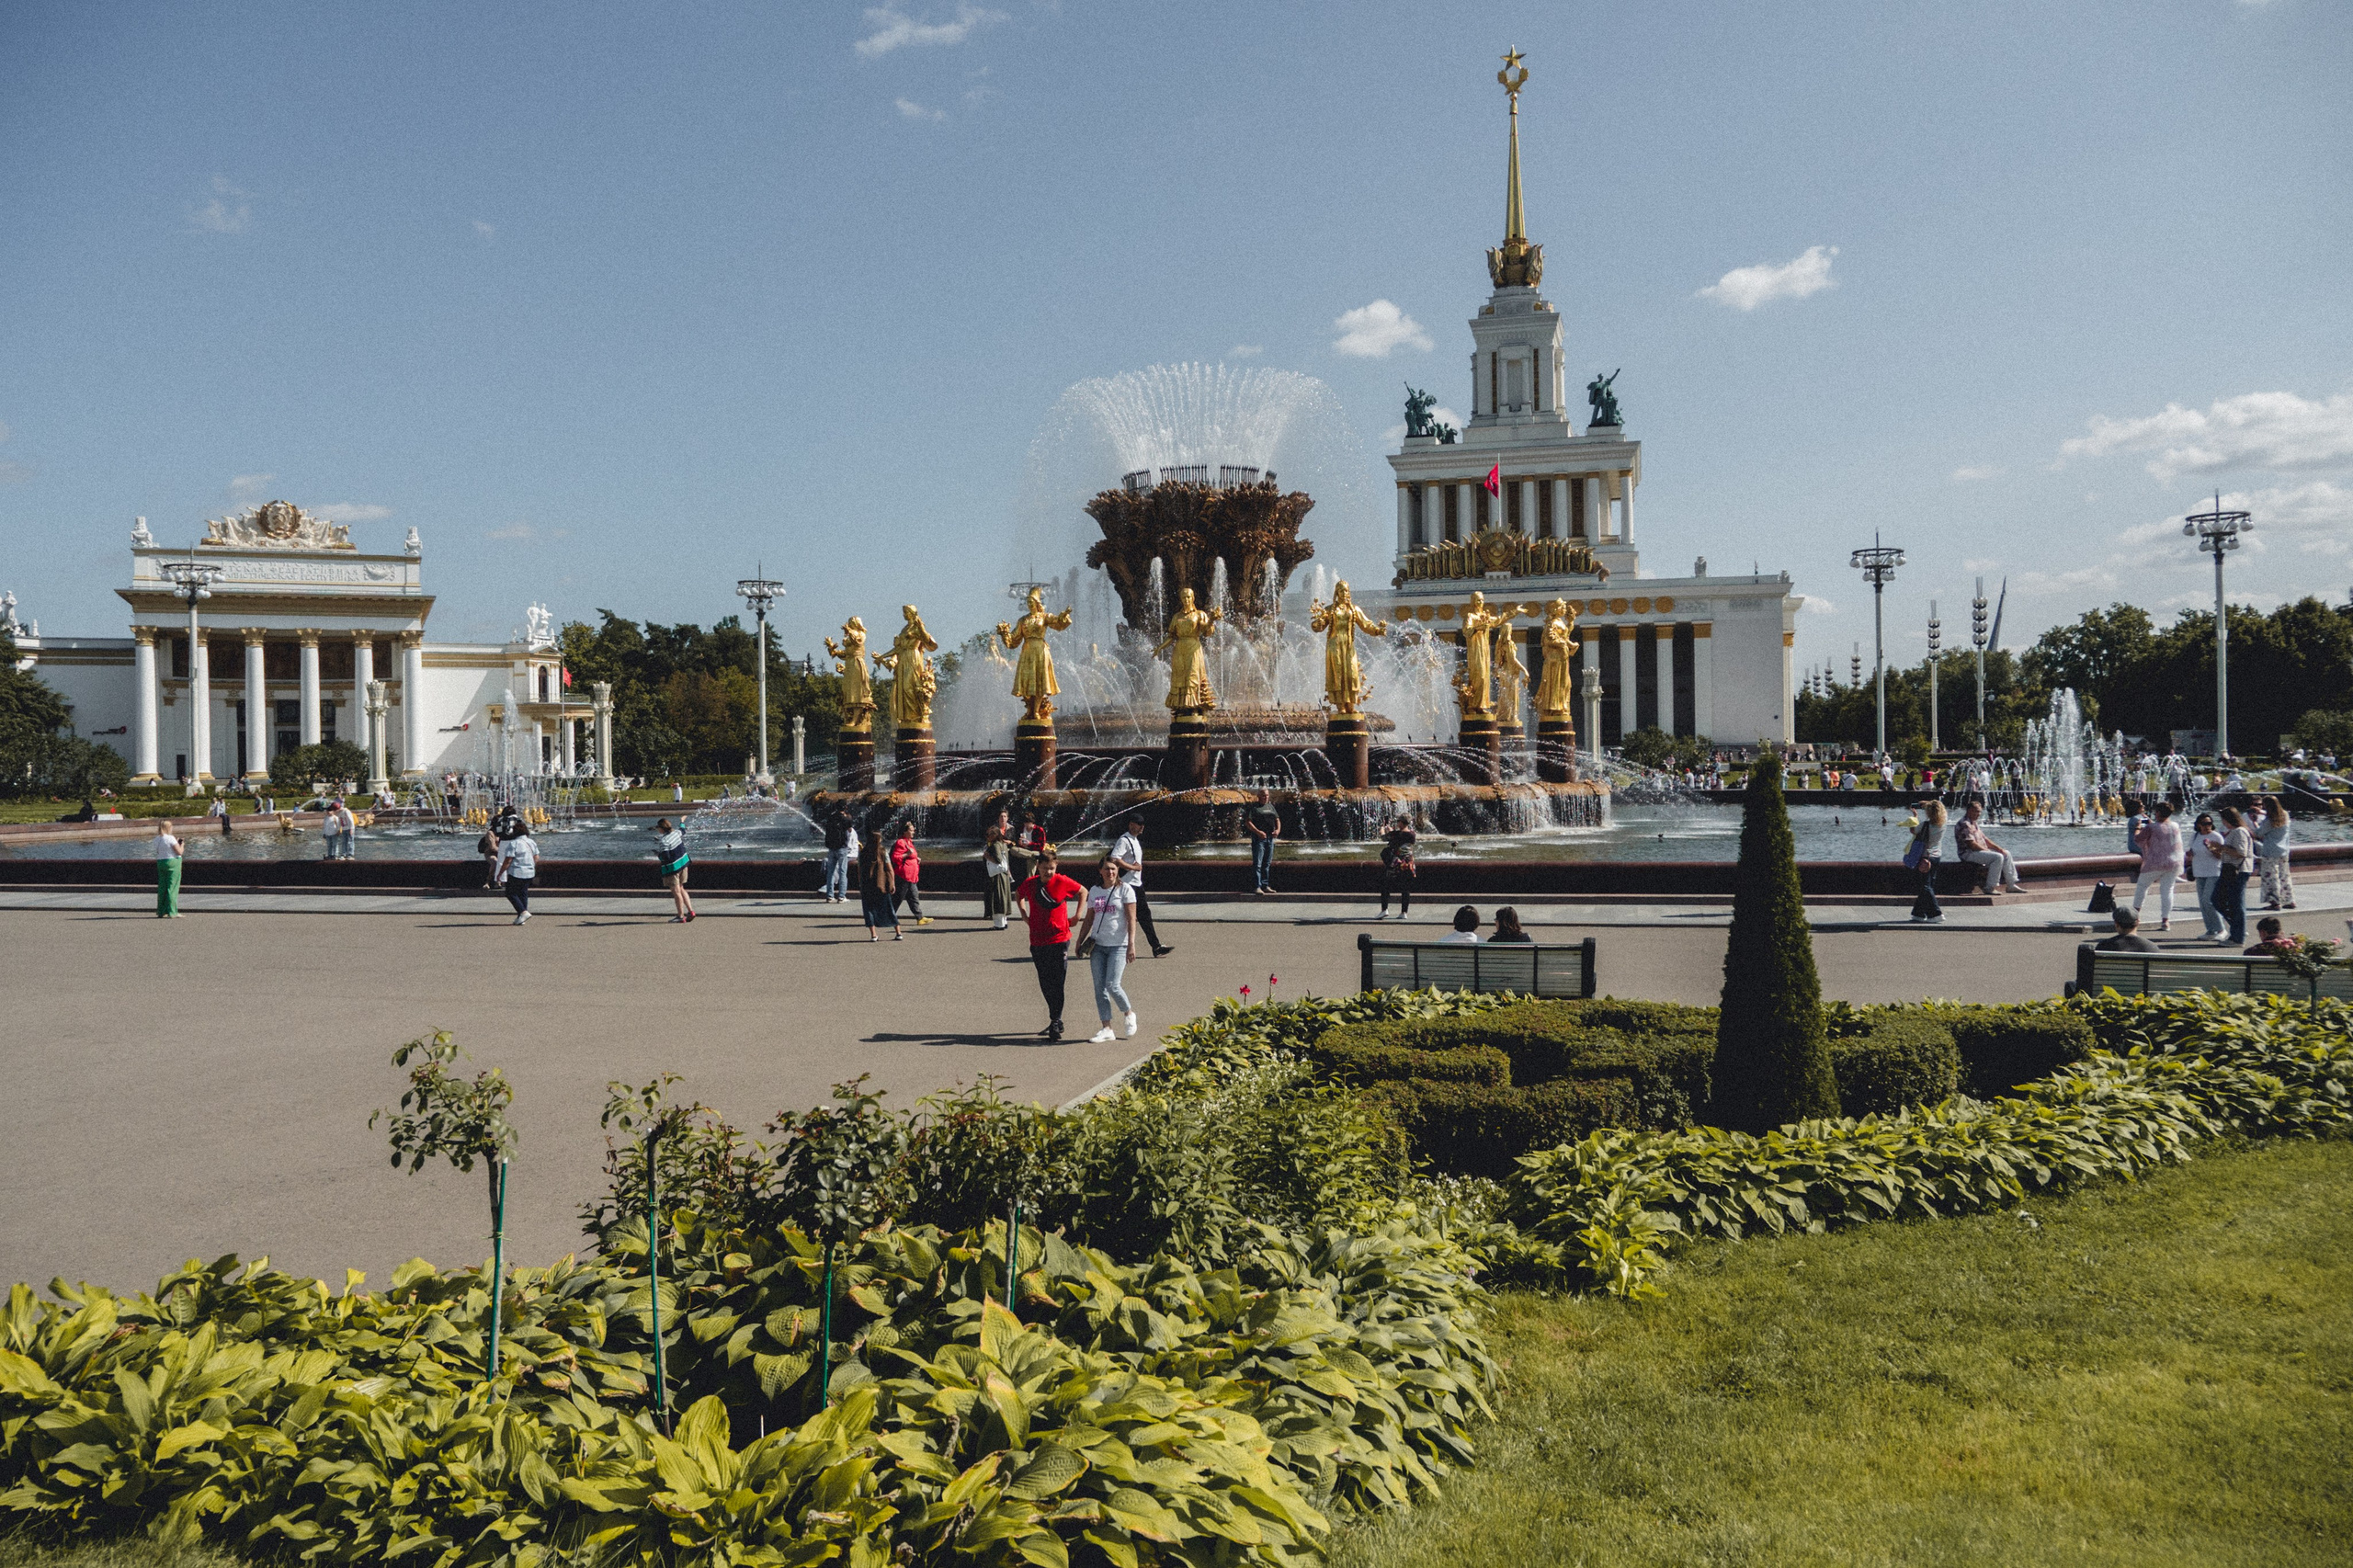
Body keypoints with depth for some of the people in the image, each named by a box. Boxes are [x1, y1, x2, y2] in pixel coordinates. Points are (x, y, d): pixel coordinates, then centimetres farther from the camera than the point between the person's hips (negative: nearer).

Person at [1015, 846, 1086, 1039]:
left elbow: (1083, 892, 9)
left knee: (1057, 984, -7)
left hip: (1059, 939, -4)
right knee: (1045, 985, 11)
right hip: (1037, 941, 4)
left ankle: (1055, 1023, -4)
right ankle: (1056, 1021, 24)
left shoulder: (1062, 882, -8)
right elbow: (1018, 895, 22)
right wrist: (1024, 915, 11)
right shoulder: (1030, 883, -1)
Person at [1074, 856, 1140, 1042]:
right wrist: (1080, 941, 13)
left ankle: (1129, 1014, 15)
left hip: (1118, 945, -5)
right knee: (1099, 987, 1)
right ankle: (1106, 1029, 6)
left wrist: (1131, 945, -14)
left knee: (1112, 985, -12)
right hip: (1097, 945, 5)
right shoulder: (1094, 891, 11)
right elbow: (1089, 920, 18)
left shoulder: (1125, 890, -2)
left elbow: (1131, 919, -7)